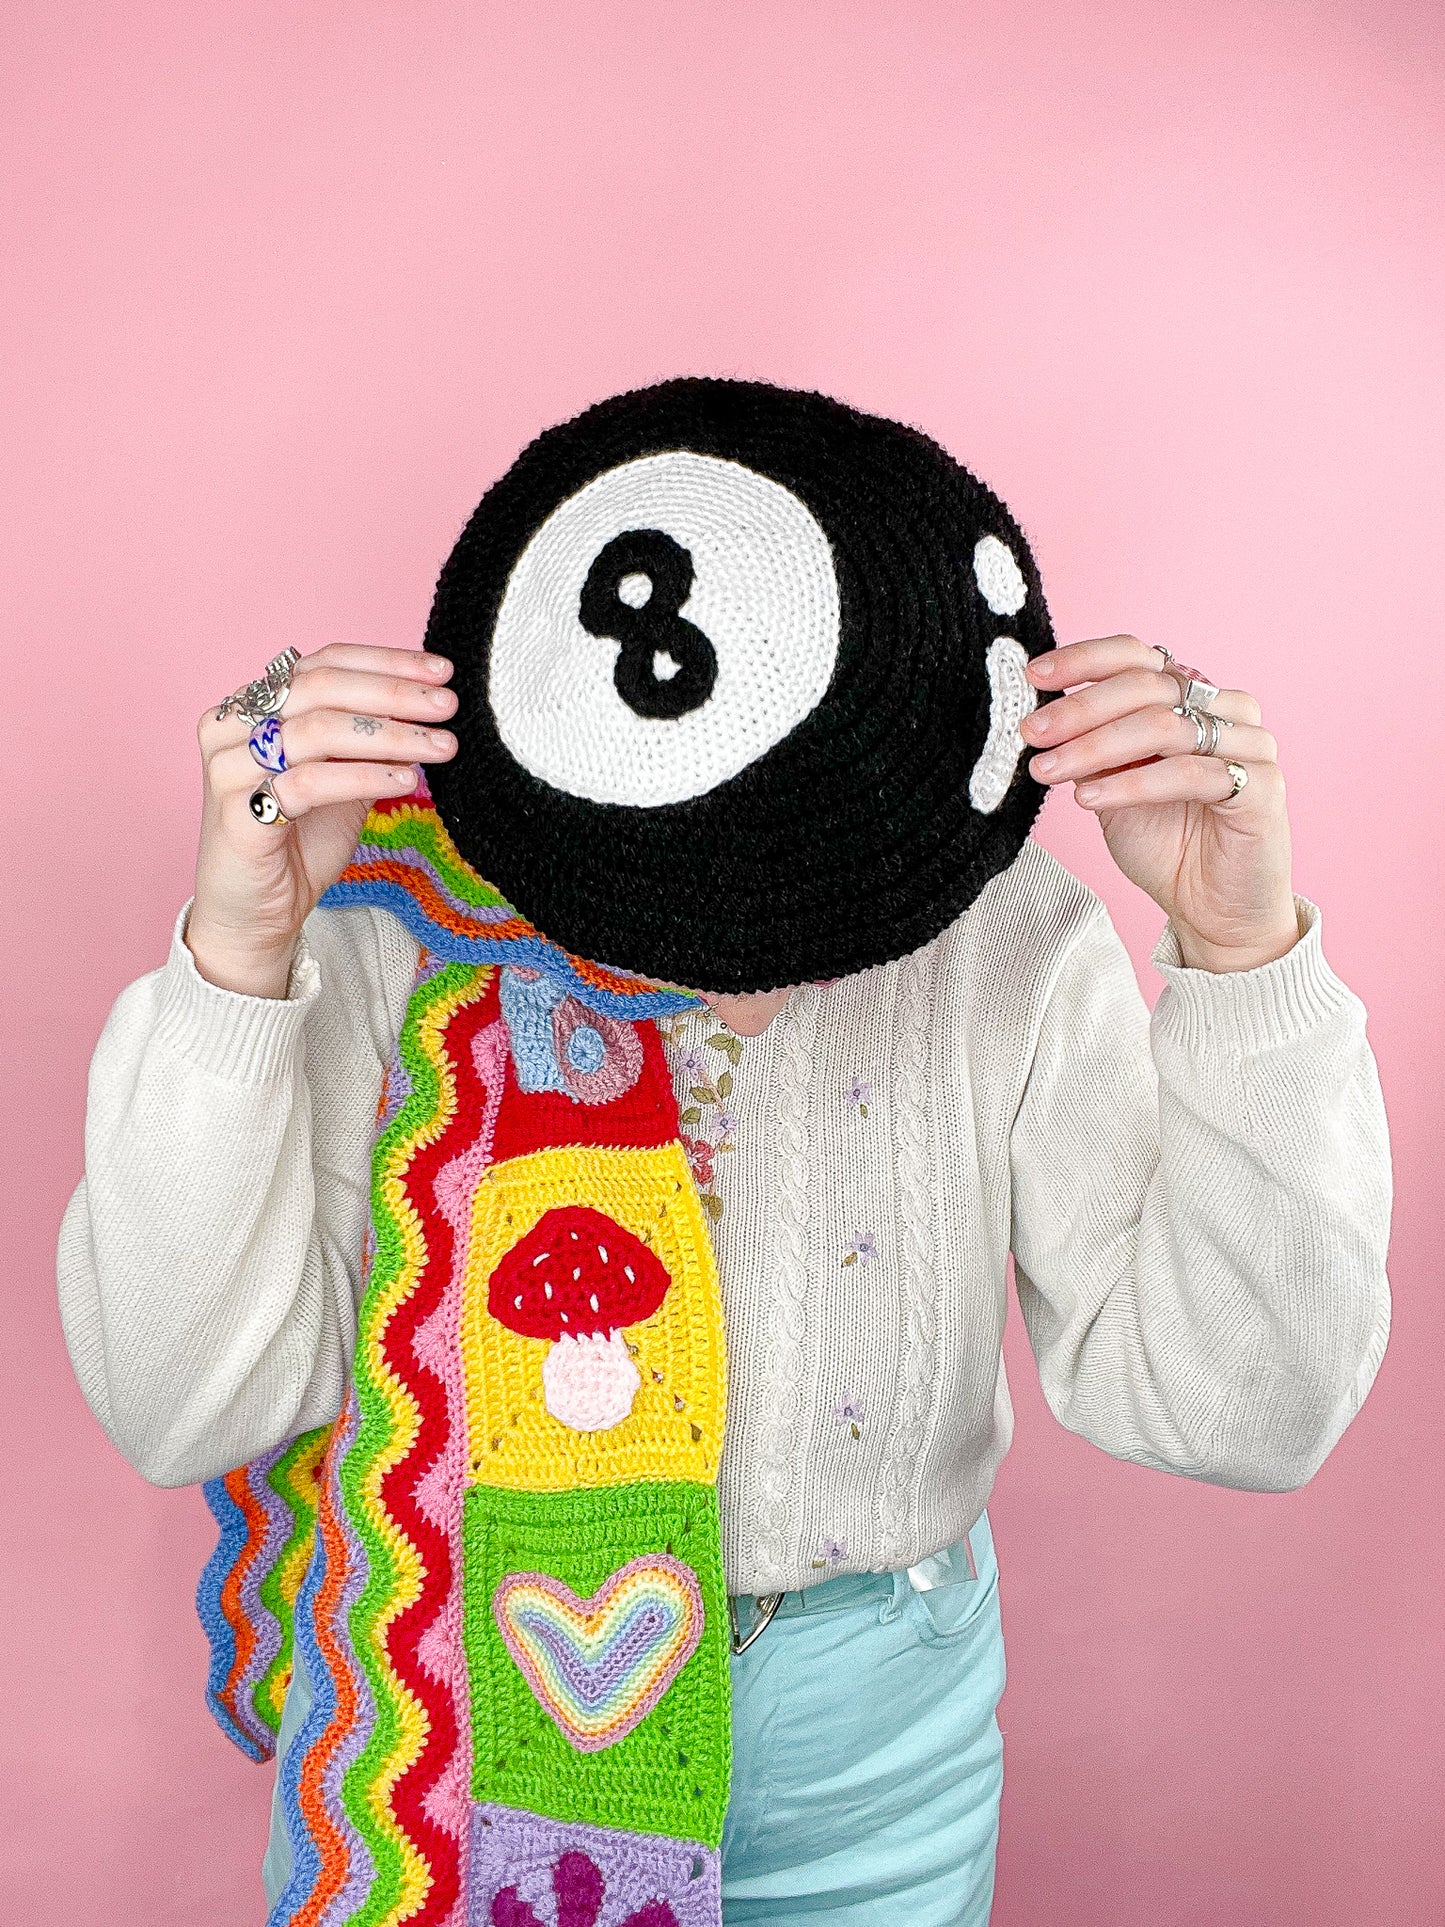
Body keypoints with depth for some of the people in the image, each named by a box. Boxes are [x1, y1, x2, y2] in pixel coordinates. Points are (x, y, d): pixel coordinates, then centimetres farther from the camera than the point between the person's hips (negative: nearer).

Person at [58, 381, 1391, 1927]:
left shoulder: (1006, 939, -17)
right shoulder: (395, 916, -20)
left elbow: (1239, 1416, -19)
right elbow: (189, 1406, -21)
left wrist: (1242, 953, -31)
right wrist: (235, 953, -35)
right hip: (440, 1705, 0)